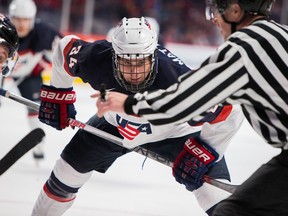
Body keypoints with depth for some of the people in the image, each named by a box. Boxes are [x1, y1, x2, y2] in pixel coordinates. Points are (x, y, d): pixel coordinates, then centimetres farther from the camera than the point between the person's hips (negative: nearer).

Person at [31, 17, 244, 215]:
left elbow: (228, 110, -33)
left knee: (215, 193, -17)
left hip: (175, 132, -3)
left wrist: (204, 152, -28)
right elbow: (66, 47, -10)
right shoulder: (97, 60, -33)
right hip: (115, 123, 3)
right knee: (67, 171, 9)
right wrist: (57, 95, 0)